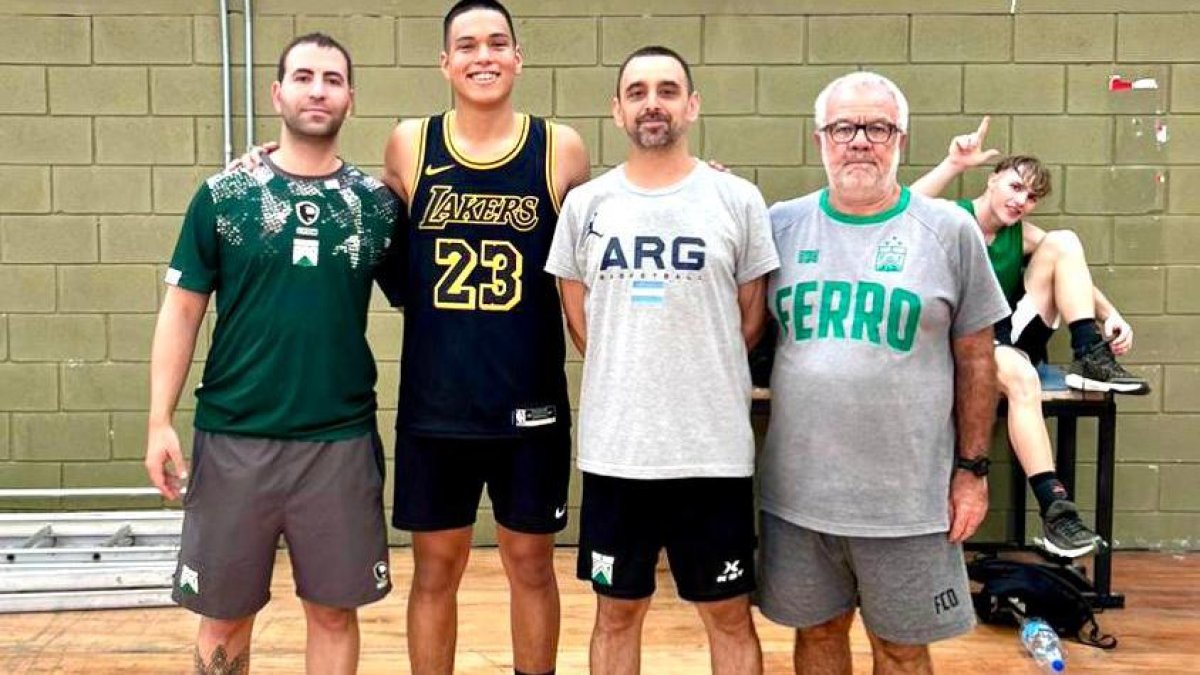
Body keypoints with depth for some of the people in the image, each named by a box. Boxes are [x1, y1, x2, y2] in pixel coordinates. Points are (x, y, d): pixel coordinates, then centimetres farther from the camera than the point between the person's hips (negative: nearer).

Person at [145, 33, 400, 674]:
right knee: (224, 614, 11)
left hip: (342, 440, 1)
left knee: (334, 610, 10)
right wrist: (160, 419, -6)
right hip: (233, 438, 0)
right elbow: (182, 309, 2)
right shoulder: (223, 195, 0)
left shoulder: (376, 201, 3)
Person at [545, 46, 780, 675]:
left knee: (730, 615, 11)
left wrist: (699, 384, 7)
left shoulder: (739, 200, -1)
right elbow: (579, 320, 11)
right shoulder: (584, 204, 3)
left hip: (714, 450, -1)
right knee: (616, 613, 14)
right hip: (614, 449, 2)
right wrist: (629, 381, 9)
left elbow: (751, 316, 6)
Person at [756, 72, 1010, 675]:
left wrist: (972, 468, 0)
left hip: (908, 496, -1)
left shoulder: (949, 231, -2)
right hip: (797, 489, 2)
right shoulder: (781, 225, 2)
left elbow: (975, 360, 2)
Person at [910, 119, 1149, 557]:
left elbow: (1073, 274, 9)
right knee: (1021, 376, -41)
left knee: (1063, 242, -8)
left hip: (1010, 337, 6)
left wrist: (1111, 315, -9)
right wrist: (953, 165, -35)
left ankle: (1091, 359, -16)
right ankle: (1054, 508, -41)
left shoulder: (1023, 235, 8)